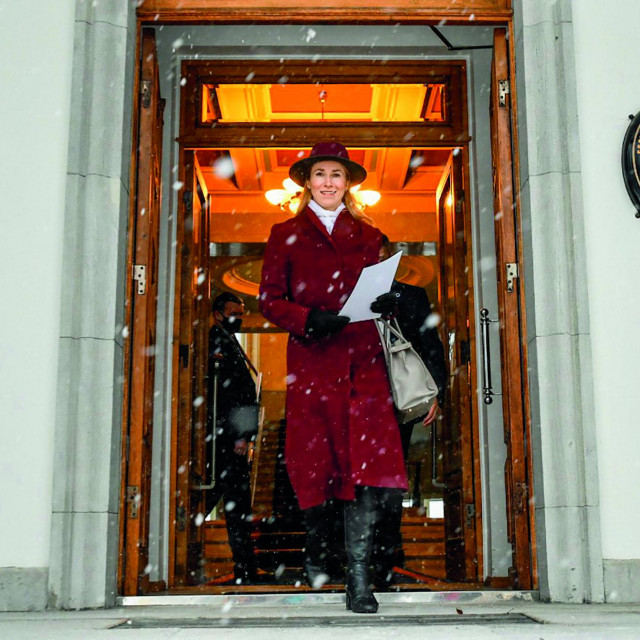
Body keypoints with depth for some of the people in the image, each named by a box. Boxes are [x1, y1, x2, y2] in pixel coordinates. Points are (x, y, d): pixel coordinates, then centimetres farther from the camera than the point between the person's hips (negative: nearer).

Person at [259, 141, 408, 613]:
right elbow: (270, 300, 6)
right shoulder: (287, 235, 11)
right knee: (315, 464, 2)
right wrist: (309, 319, -12)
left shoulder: (367, 236, 18)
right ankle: (316, 547, 31)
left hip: (363, 360, 1)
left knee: (370, 462, -11)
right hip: (311, 361, -1)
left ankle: (359, 577, -5)